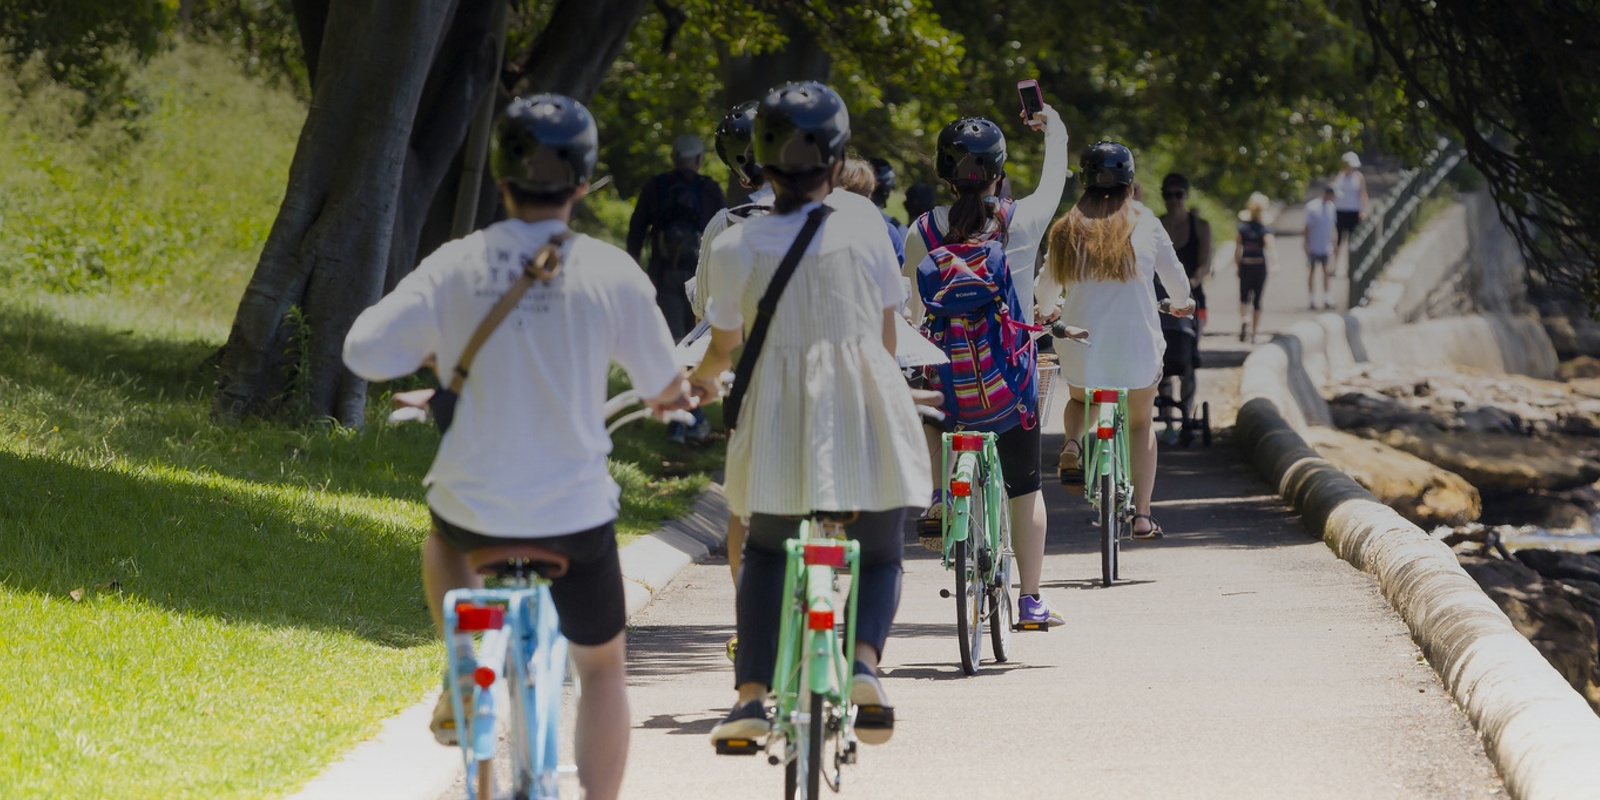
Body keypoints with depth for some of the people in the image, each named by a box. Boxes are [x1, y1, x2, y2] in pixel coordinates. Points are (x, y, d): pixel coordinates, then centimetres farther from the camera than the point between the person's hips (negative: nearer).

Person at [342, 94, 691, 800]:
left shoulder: (455, 266, -7)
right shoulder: (611, 273, -9)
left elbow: (364, 352, -9)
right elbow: (665, 389, 0)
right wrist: (678, 394, 25)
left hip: (474, 506, 1)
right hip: (573, 513, -1)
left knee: (444, 542, 39)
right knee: (603, 668, 19)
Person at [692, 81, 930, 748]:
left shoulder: (735, 248, -1)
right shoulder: (860, 218, 0)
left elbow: (724, 345, 11)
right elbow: (887, 326, 7)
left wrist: (703, 379, 35)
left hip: (778, 416, 0)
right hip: (865, 413, 0)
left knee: (765, 550, 21)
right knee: (879, 555, 17)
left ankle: (753, 693, 3)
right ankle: (865, 658, -14)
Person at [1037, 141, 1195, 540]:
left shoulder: (1067, 230, 0)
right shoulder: (1145, 226, -3)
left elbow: (1046, 290, 10)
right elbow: (1176, 278, 5)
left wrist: (1046, 315, 34)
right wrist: (1182, 304, 29)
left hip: (1082, 348, 1)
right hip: (1137, 347, -1)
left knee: (1078, 400, 32)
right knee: (1141, 423, 22)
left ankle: (1073, 444, -1)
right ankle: (1141, 514, 14)